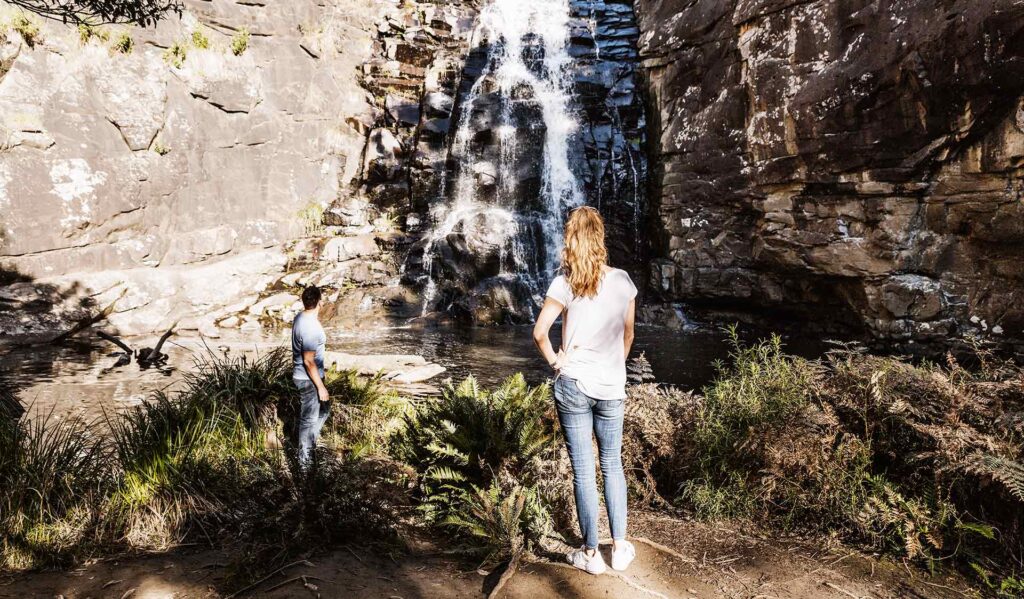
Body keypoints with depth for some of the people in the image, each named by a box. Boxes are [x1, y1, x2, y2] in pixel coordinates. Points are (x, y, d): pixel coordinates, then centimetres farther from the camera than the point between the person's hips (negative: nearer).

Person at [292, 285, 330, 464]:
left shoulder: (300, 318, 1)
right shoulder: (310, 328, -29)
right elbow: (308, 361, -26)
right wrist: (321, 387, -21)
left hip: (302, 375, 10)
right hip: (308, 379, -10)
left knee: (324, 408, 25)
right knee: (309, 419, 6)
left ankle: (310, 442, 41)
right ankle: (304, 460, 21)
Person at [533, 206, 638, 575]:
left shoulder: (565, 283, -10)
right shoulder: (622, 281, -1)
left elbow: (539, 332, -16)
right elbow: (628, 334, 7)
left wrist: (555, 361, 0)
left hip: (573, 386, -2)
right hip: (612, 388, 3)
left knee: (583, 471, 7)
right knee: (612, 465, 19)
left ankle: (591, 554, 18)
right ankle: (620, 548, 26)